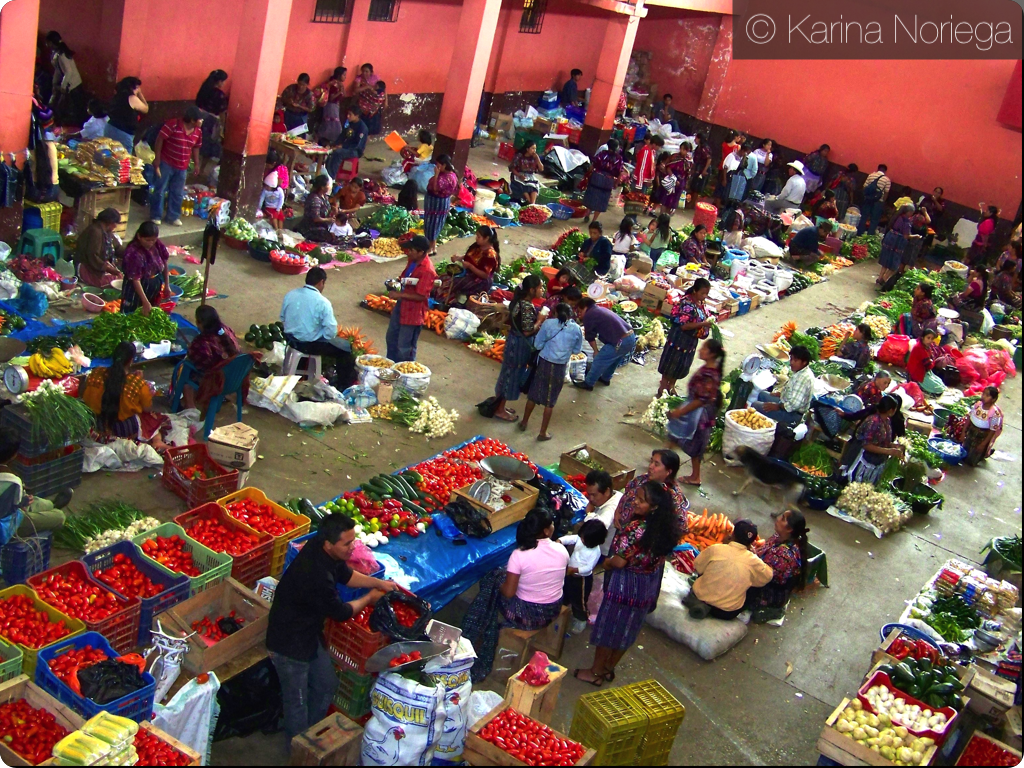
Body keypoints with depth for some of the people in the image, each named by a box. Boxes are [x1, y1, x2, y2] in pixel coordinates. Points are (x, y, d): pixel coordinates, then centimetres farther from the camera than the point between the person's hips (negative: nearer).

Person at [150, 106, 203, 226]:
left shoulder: (198, 132, 0)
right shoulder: (173, 125, -18)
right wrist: (157, 159, -15)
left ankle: (173, 217, 25)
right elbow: (159, 139, -14)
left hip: (182, 167, 5)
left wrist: (196, 163, 13)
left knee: (178, 193, 12)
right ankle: (155, 216, 14)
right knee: (160, 190, 3)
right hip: (166, 163, -5)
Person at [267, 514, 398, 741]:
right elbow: (340, 613, -22)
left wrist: (378, 583, -2)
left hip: (310, 633, 9)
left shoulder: (322, 550, -12)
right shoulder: (316, 576, -39)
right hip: (289, 644, -9)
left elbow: (345, 574, 10)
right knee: (297, 703, 11)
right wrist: (369, 598, -5)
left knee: (326, 685, 24)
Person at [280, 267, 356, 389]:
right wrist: (330, 335, 2)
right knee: (346, 347, 13)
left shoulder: (290, 295, -5)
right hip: (311, 345, -7)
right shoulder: (322, 302, -21)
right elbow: (331, 332, -21)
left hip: (290, 339, 7)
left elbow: (283, 318, 8)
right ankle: (343, 386, 24)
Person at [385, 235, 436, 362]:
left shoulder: (427, 271, -28)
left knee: (404, 347, 3)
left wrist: (399, 294, -23)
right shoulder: (412, 261, -1)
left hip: (413, 311, -10)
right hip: (401, 304, 10)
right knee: (391, 337, 25)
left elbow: (421, 296, -26)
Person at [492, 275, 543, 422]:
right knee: (513, 374, 4)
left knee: (509, 373, 20)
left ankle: (499, 404, 34)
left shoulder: (519, 301, 2)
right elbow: (527, 331, -25)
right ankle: (500, 410, 17)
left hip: (514, 340, 9)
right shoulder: (527, 306, -26)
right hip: (520, 343, -9)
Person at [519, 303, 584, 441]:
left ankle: (524, 423, 34)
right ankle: (543, 432, 17)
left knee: (534, 394, 17)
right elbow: (577, 350, 7)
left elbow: (537, 345, -6)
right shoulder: (576, 329, -3)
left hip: (544, 362, 0)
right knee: (550, 400, 10)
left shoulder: (548, 323, -8)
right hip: (560, 367, 0)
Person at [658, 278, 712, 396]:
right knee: (670, 365, 8)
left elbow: (705, 317, 13)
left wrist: (710, 322, -9)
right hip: (679, 340, -8)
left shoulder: (701, 304, -1)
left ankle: (671, 387, 38)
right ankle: (662, 389, 24)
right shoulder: (686, 303, -24)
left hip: (691, 342, 8)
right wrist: (703, 324, -29)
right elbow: (683, 325, -27)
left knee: (681, 367, 20)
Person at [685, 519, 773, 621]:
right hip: (727, 614, -3)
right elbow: (768, 576, 6)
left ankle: (698, 602, 2)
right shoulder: (753, 561, -14)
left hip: (701, 597, 3)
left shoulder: (715, 549, -14)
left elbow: (697, 568, 2)